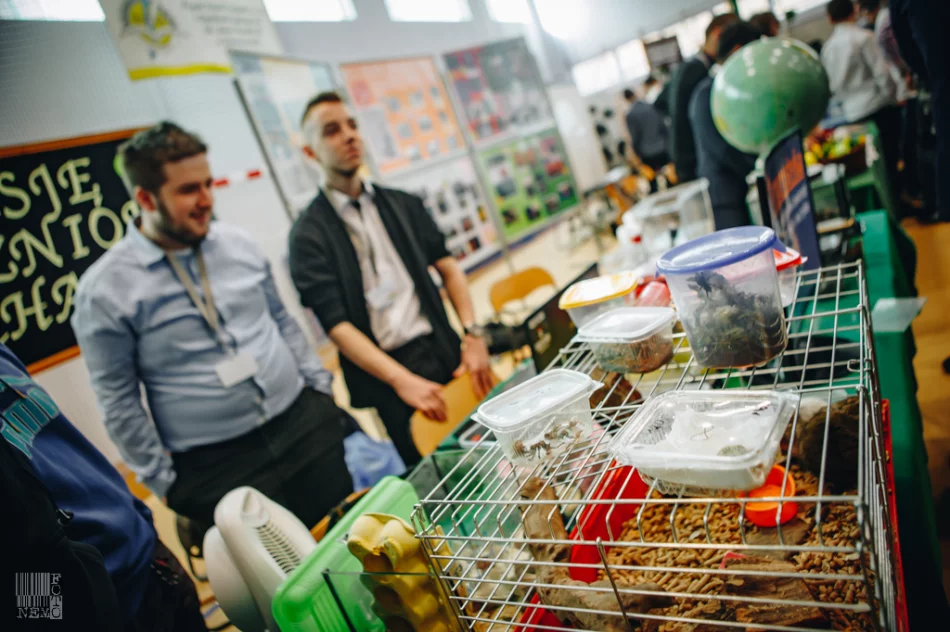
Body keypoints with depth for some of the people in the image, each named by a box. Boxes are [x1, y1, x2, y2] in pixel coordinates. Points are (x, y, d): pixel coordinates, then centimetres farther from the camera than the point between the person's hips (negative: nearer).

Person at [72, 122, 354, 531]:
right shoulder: (104, 290, -10)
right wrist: (166, 484, -2)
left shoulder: (239, 244, 3)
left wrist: (323, 390, 9)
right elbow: (118, 403, -4)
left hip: (307, 424, 4)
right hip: (216, 468, -4)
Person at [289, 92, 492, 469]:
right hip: (387, 373, -4)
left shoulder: (403, 205, 12)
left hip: (444, 353, 4)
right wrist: (402, 380, -20)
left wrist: (473, 335, -6)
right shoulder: (309, 234, -4)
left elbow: (447, 267, 9)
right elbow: (336, 325, -11)